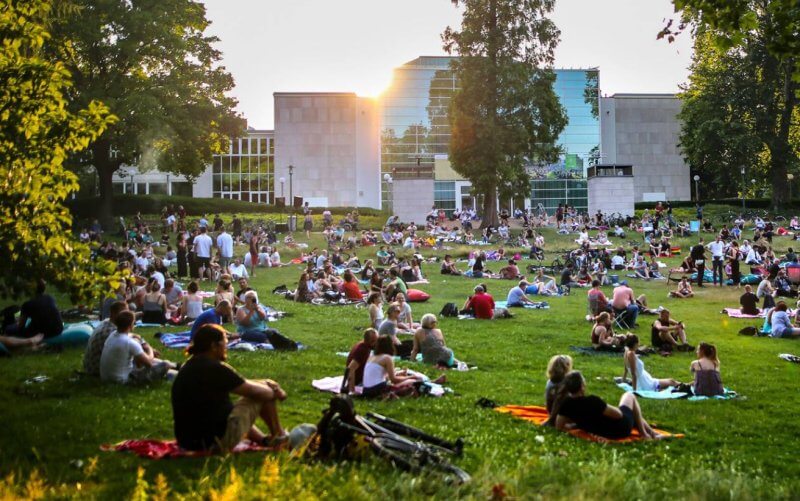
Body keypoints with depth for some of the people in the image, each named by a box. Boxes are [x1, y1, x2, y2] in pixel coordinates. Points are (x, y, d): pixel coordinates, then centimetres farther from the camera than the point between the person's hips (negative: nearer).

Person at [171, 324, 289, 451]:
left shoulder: (189, 366, 8)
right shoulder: (215, 368, -18)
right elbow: (254, 391, -9)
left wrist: (264, 383, 17)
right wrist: (276, 393, 9)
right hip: (218, 442, -9)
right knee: (263, 395, 3)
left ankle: (264, 440, 32)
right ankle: (278, 436, 21)